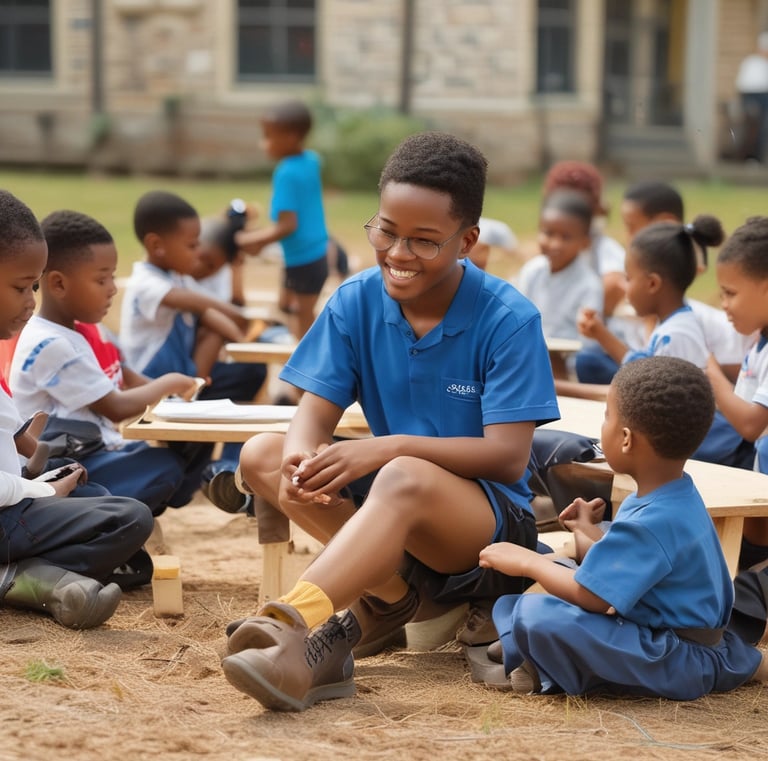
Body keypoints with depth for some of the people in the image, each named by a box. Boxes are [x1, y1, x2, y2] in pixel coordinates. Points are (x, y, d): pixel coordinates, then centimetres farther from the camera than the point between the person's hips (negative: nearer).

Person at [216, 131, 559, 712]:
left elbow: (509, 457, -18)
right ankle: (388, 591, -21)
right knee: (262, 455, -15)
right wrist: (302, 457, -30)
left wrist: (390, 448, -30)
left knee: (405, 477, -39)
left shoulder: (509, 320, -12)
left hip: (488, 522, -6)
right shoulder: (356, 303, 1)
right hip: (384, 512, 6)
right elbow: (315, 414, -4)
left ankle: (297, 631, -60)